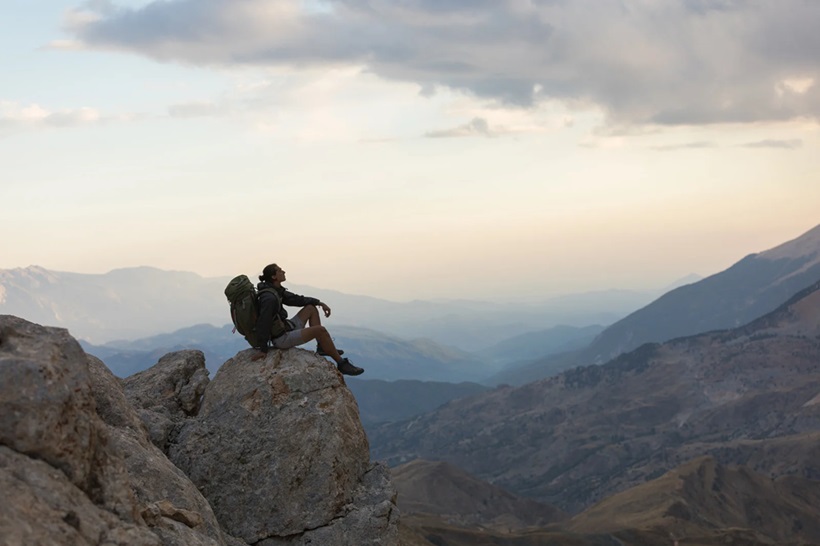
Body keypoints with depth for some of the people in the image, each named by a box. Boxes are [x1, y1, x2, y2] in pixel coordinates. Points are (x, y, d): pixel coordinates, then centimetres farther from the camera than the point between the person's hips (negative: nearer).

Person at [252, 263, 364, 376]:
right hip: (282, 339, -11)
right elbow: (263, 323, -27)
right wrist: (263, 350, -25)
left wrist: (320, 303, 9)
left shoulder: (276, 290, 5)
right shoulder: (269, 298, -26)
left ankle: (322, 347, 13)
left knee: (311, 308, 16)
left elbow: (295, 299, 15)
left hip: (286, 330, 11)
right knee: (321, 330, -19)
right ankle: (342, 364, -10)